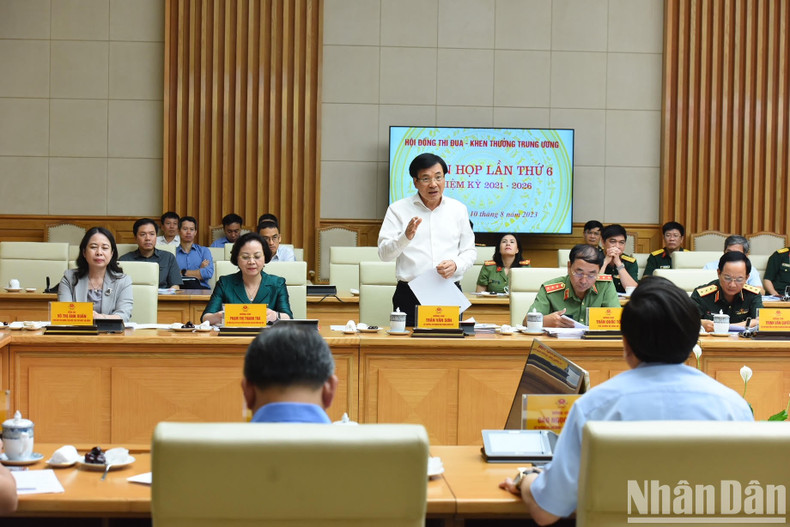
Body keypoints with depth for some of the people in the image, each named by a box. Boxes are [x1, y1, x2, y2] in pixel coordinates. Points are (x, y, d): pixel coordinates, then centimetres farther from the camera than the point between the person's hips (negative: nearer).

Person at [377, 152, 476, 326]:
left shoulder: (458, 209, 12)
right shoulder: (398, 209, 4)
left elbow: (469, 251, 15)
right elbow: (384, 254, -3)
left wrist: (456, 265, -7)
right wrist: (406, 237, -21)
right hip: (410, 296, -2)